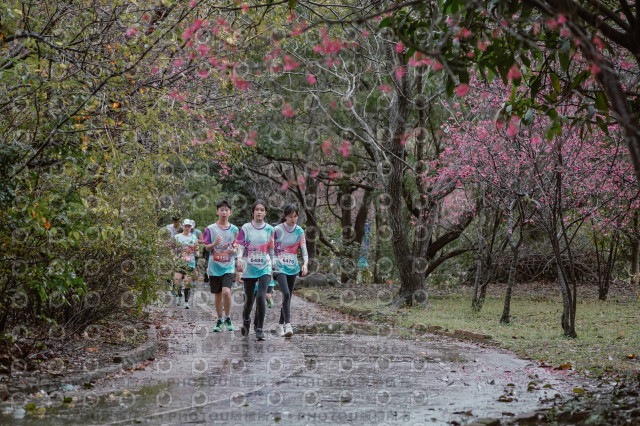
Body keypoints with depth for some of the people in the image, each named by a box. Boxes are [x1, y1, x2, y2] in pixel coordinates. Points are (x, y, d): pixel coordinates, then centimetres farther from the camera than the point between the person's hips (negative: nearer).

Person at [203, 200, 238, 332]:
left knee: (226, 291, -18)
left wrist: (233, 250, -12)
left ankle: (228, 318, 0)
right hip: (214, 266, 1)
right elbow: (207, 247, 2)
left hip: (229, 266, -1)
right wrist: (214, 243, -19)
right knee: (217, 294, 7)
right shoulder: (210, 229, 2)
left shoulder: (234, 229, 4)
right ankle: (219, 320, 23)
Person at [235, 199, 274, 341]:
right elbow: (240, 246, -2)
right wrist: (239, 259, -22)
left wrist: (273, 268, 15)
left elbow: (271, 250, 12)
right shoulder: (245, 228, 0)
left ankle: (259, 329, -7)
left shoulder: (269, 229, 5)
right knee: (249, 299, 7)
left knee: (261, 297, -16)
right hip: (249, 269, 0)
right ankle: (246, 321, 39)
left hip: (265, 268, 0)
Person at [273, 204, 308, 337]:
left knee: (288, 297, 8)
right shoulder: (277, 230, -6)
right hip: (280, 266, -5)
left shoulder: (299, 231, 4)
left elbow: (304, 250, 2)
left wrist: (305, 263, -15)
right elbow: (271, 249, -1)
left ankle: (281, 325, 22)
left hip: (293, 267, 5)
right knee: (286, 294, -21)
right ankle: (287, 324, -26)